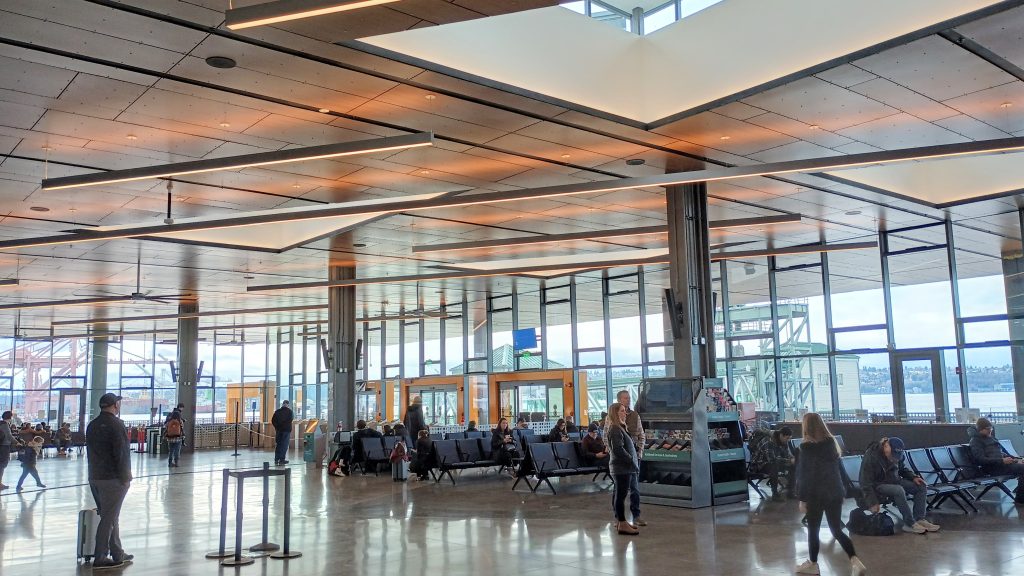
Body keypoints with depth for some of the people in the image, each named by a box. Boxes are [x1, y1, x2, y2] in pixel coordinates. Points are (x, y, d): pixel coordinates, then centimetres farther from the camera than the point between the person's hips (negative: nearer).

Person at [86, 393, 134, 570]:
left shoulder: (92, 425, 14)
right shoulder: (116, 424, -13)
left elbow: (90, 452, 18)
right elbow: (122, 453, -18)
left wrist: (95, 473, 21)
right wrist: (125, 477, -12)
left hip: (95, 477, 9)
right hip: (113, 478, -9)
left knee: (110, 516, 15)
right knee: (109, 518, -4)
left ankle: (118, 555, 21)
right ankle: (100, 558, -2)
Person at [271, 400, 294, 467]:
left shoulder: (277, 411, 4)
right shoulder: (289, 411, -7)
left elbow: (273, 420, 3)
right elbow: (292, 418, -4)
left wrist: (277, 426, 13)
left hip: (278, 430, 4)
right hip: (286, 429, -4)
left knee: (278, 445, 11)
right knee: (284, 445, -1)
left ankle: (276, 460, 12)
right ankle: (281, 460, -5)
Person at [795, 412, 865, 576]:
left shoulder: (806, 447, -14)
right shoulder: (832, 442, 3)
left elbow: (803, 475, -13)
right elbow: (839, 468, 10)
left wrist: (802, 499, -7)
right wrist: (842, 491, 18)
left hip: (816, 494, -5)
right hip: (835, 492, 5)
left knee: (813, 530, 12)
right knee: (837, 530, 10)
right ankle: (855, 562, -6)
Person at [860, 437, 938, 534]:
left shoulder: (897, 454, -2)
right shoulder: (871, 456, -24)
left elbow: (902, 469, 19)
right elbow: (865, 483, -22)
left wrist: (913, 477, -2)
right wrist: (873, 503, -25)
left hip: (894, 480, 8)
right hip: (878, 485, -8)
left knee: (921, 487, -7)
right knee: (899, 490, -35)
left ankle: (919, 519, -8)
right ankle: (909, 524, -26)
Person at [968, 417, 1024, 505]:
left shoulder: (990, 437, 19)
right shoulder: (975, 441, -6)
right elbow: (981, 460, -16)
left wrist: (1012, 459, 8)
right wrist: (1002, 461, -22)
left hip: (1000, 464, 9)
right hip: (992, 468, -9)